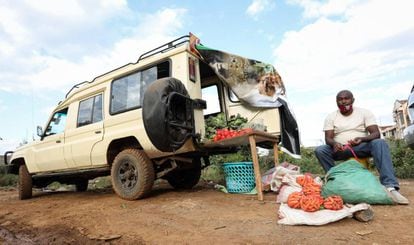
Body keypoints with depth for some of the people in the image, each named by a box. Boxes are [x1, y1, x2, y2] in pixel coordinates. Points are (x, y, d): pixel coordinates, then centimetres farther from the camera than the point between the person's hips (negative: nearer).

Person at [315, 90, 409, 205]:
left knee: (380, 143, -31)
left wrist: (362, 139, -30)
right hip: (340, 149, 0)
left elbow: (376, 133, -7)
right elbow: (328, 138, -5)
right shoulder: (331, 117, 3)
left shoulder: (364, 112, 3)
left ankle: (390, 186, -39)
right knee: (319, 150, -27)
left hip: (361, 147, 0)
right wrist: (334, 143, -30)